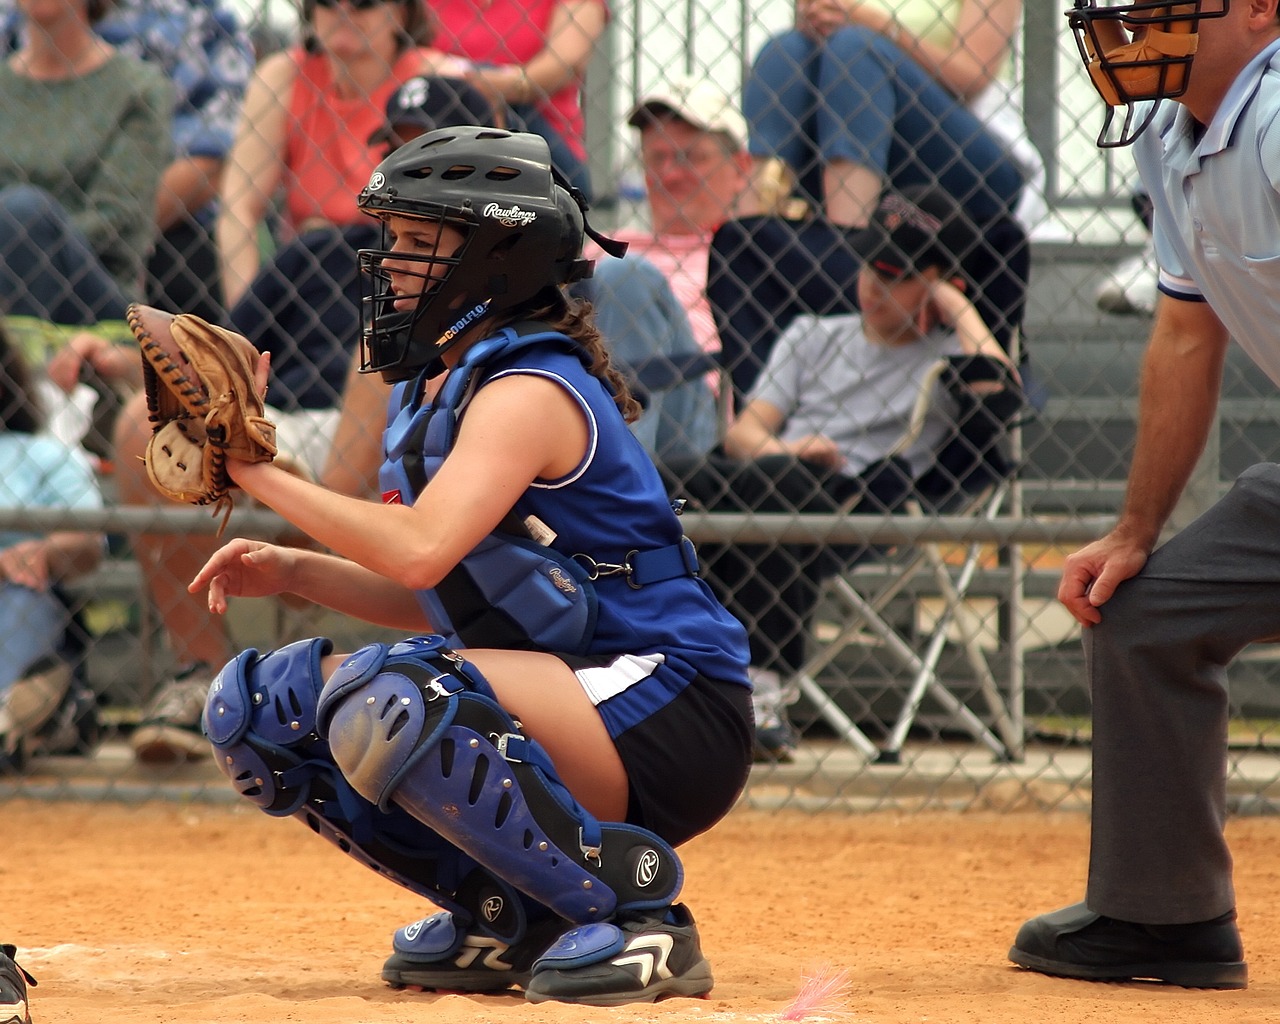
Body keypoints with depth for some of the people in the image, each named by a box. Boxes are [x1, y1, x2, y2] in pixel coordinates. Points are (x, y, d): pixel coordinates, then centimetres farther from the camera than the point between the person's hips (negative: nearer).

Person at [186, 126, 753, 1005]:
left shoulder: (530, 391, -17)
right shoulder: (433, 388, 12)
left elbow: (422, 549, -33)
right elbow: (436, 600, 16)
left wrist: (262, 472, -25)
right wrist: (291, 572, 2)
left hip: (662, 717, -9)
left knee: (386, 700, -34)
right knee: (255, 706, 3)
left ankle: (632, 908, -19)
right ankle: (503, 915, 8)